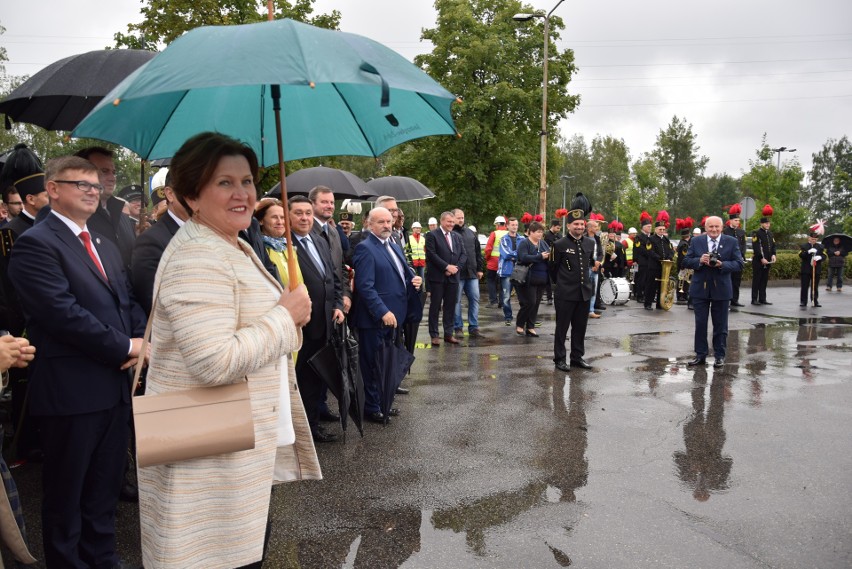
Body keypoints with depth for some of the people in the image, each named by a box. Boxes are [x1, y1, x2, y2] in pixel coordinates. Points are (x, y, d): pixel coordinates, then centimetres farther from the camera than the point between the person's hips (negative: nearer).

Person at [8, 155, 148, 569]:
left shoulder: (106, 246, 17)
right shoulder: (35, 243, -11)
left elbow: (129, 302, 14)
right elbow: (63, 313, -21)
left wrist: (142, 341, -6)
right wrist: (125, 348, -15)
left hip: (115, 386, 8)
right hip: (71, 391, -8)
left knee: (104, 492, 19)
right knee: (66, 497, 9)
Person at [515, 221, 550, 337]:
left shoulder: (543, 243, 13)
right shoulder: (524, 243, -7)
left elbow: (549, 255, 13)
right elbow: (523, 257, -21)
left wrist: (550, 255, -11)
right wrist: (540, 256, -24)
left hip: (541, 279, 6)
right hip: (529, 279, -6)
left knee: (536, 303, 7)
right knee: (529, 302, -6)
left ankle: (530, 327, 16)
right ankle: (519, 325, 12)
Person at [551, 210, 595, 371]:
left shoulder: (590, 243, 5)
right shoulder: (560, 244, -9)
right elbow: (553, 268, 2)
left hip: (585, 292, 5)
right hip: (565, 293, -5)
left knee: (580, 327, 12)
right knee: (562, 327, 5)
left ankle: (577, 357, 24)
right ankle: (559, 359, 15)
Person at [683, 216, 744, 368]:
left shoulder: (732, 242, -1)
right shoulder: (696, 241, 2)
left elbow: (739, 264, -4)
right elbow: (686, 262, 1)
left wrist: (721, 264, -20)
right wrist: (699, 261, -19)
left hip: (721, 289, -1)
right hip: (700, 288, 1)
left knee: (720, 325, 8)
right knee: (700, 324, 6)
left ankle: (719, 356, 19)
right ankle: (700, 355, 16)